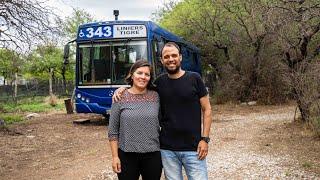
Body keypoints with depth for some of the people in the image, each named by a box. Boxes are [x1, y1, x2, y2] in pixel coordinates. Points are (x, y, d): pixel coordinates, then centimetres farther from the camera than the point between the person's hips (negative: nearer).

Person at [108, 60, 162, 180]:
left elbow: (162, 123, 8)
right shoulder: (120, 98, -4)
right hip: (127, 155, -2)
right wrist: (115, 156, -5)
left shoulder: (156, 96, 2)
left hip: (153, 155, 2)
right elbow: (113, 131, -2)